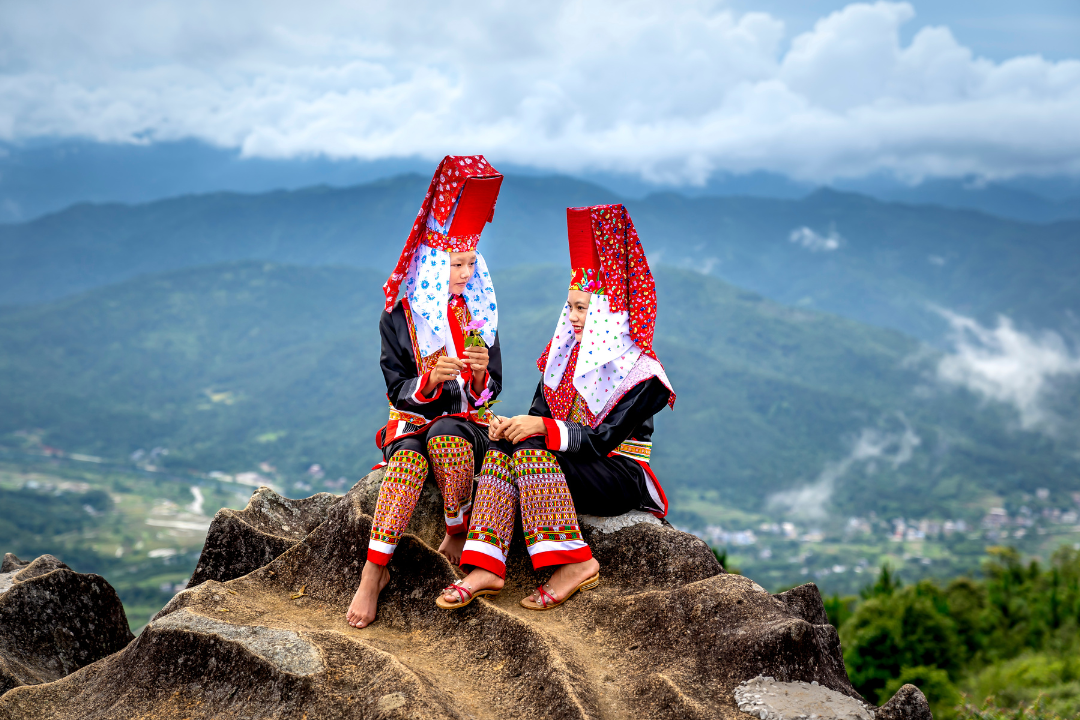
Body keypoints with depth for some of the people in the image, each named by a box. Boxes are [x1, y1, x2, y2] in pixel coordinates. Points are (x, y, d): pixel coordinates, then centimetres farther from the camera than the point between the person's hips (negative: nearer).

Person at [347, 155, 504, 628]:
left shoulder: (478, 314, 7)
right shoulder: (399, 316, 1)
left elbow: (490, 392, 7)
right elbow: (399, 392, -1)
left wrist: (481, 371, -17)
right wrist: (432, 378, -22)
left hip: (465, 423, 1)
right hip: (411, 421, -1)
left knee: (446, 437, -37)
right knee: (408, 460, -36)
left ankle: (457, 536, -17)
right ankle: (374, 573, -36)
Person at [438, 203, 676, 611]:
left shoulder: (639, 372, -11)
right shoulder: (565, 355, 11)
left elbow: (603, 440, -19)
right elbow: (539, 415, 7)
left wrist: (543, 428, -27)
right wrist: (513, 426, -16)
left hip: (623, 479, -7)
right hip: (566, 466, 7)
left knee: (529, 452, -29)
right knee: (502, 447, -20)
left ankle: (574, 563, -31)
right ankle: (486, 568, -31)